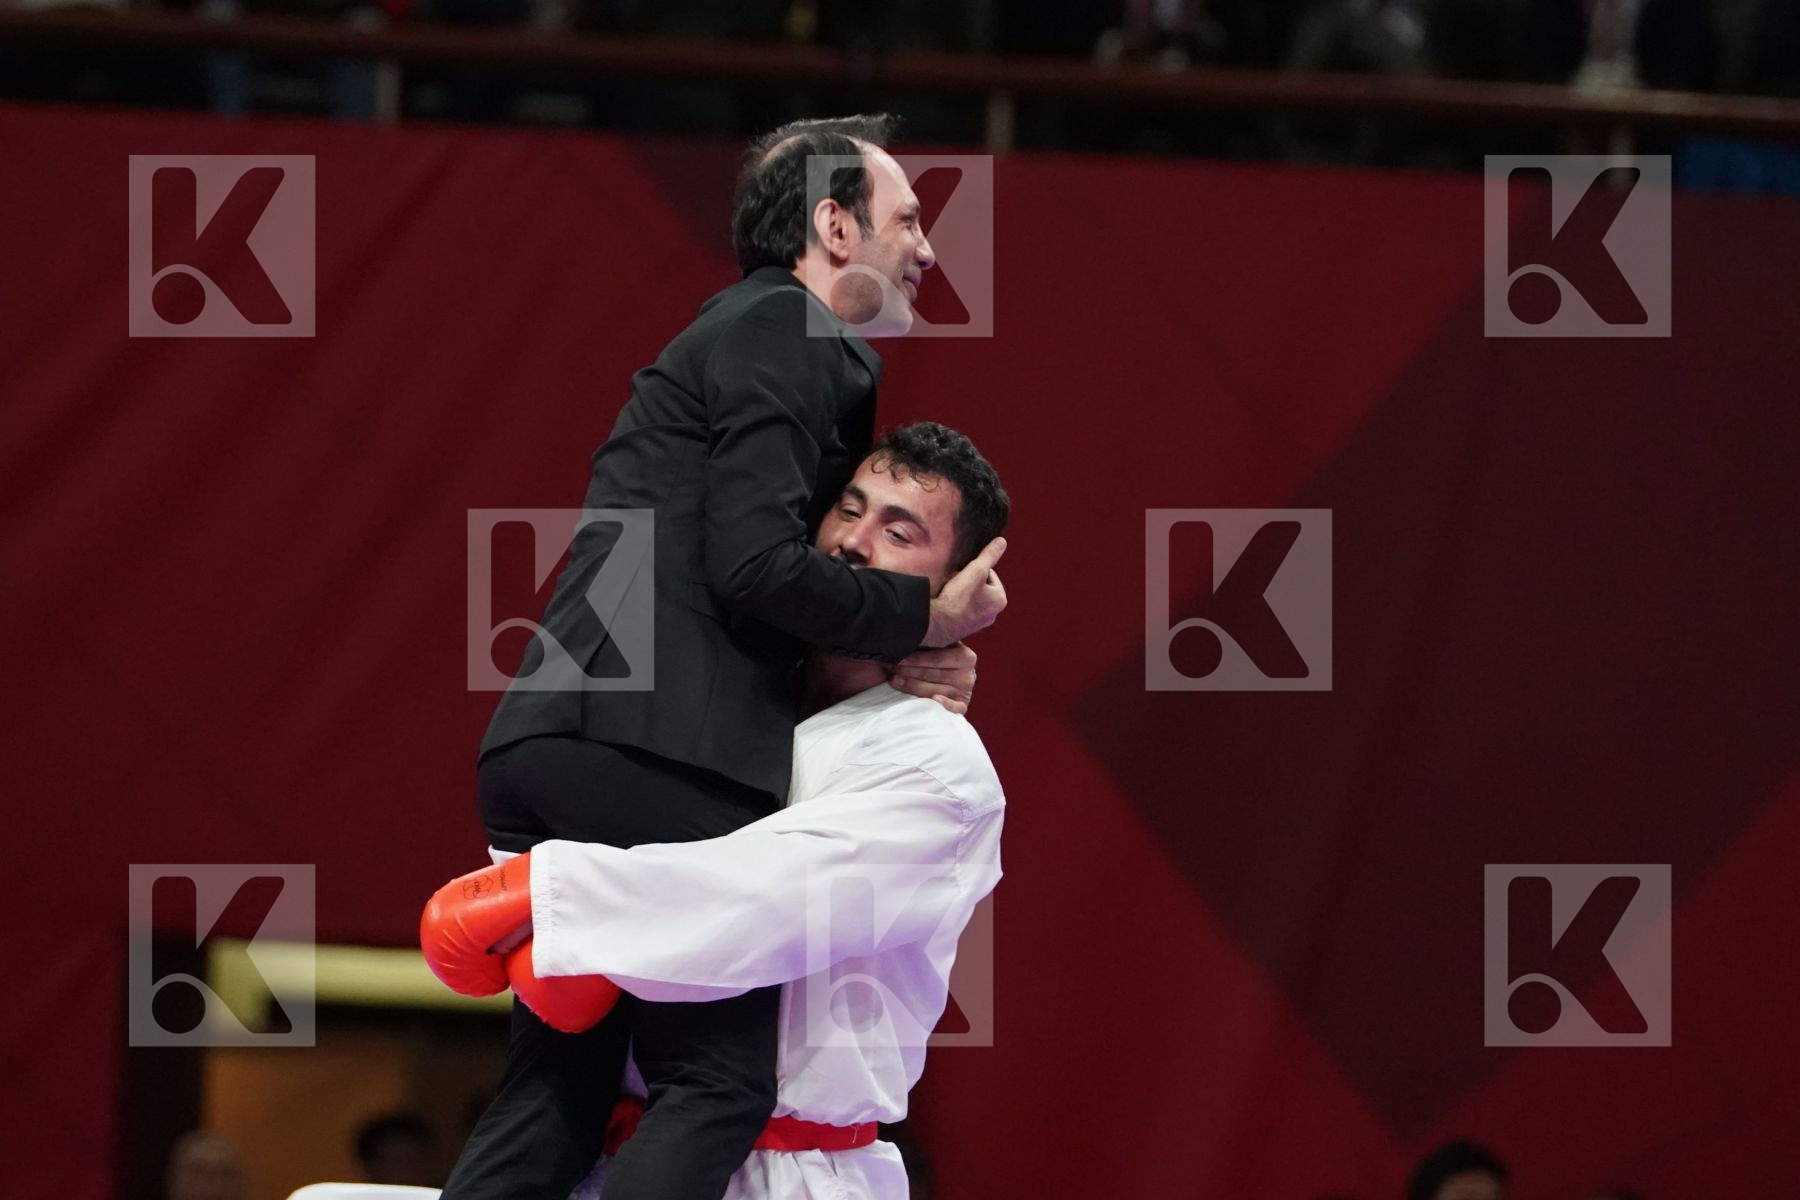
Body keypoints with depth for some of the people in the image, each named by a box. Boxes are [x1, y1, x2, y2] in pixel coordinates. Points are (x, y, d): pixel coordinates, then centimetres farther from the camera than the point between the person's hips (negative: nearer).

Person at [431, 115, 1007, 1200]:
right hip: (651, 748, -10)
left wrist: (910, 662, 11)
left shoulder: (749, 336, 29)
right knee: (724, 1082, -11)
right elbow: (758, 569, -13)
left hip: (550, 745, 10)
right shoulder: (785, 337, -2)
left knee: (561, 1092, 9)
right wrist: (929, 619, -3)